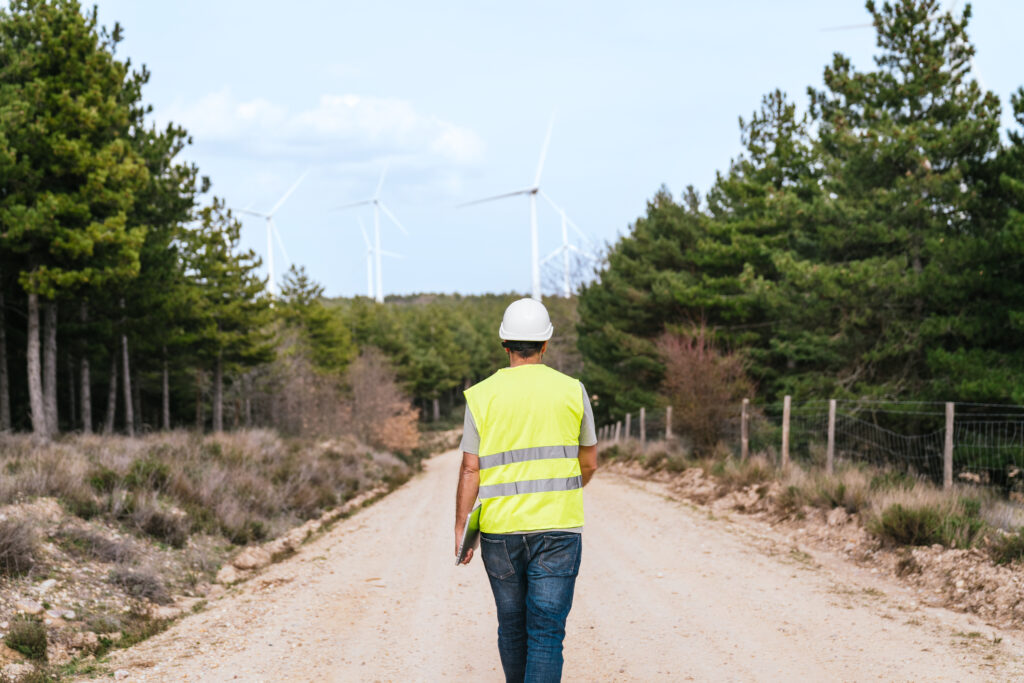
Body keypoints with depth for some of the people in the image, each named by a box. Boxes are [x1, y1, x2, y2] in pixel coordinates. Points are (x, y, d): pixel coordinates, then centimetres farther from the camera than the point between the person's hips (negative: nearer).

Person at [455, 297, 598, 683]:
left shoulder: (482, 396, -1)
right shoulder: (571, 391, 1)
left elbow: (470, 469, -4)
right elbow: (589, 463, 9)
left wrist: (460, 530, 1)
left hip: (500, 529, 2)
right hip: (557, 528, -2)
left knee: (512, 625, 18)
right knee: (546, 632, -4)